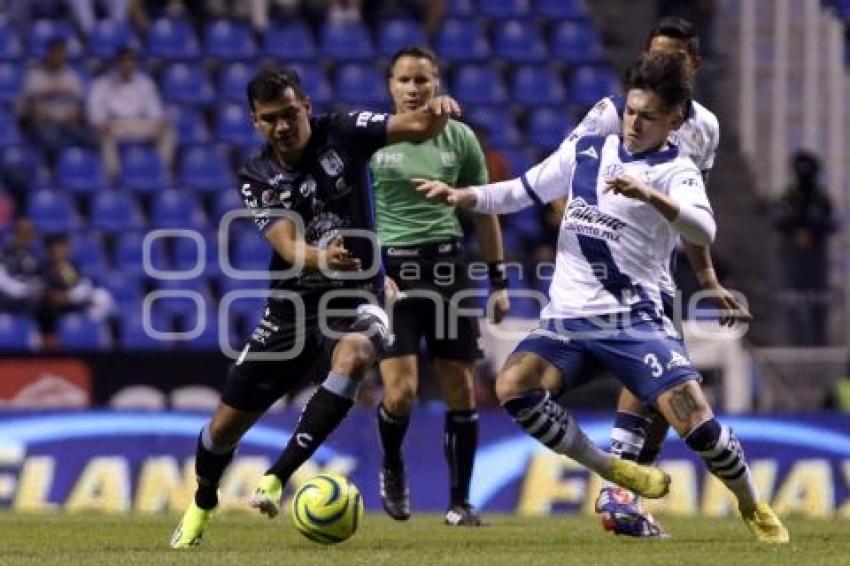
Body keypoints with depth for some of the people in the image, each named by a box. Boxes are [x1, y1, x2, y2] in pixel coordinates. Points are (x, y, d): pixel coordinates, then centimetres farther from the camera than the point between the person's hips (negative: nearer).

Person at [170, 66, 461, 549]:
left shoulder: (343, 134, -8)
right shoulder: (258, 179, -7)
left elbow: (416, 128, -18)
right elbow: (289, 247, -22)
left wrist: (435, 111, -44)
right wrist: (323, 258, -46)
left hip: (355, 297, -2)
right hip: (292, 305, 2)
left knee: (353, 355, -38)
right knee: (226, 424, 7)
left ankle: (277, 478, -32)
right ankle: (202, 506, 39)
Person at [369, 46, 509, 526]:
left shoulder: (459, 138, 5)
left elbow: (484, 211, 12)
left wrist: (499, 280, 11)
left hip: (447, 265, 2)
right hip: (391, 268, -2)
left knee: (461, 391, 1)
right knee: (401, 393, -13)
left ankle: (460, 501, 15)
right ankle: (393, 469, 18)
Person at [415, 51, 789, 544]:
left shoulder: (677, 172, -3)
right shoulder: (586, 152, 10)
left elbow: (704, 231, -22)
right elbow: (520, 192, 17)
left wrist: (650, 195, -39)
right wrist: (459, 196, 1)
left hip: (634, 321, -4)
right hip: (568, 318, 4)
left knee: (693, 416, -19)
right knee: (513, 386, -23)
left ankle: (754, 508, 10)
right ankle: (612, 472, -4)